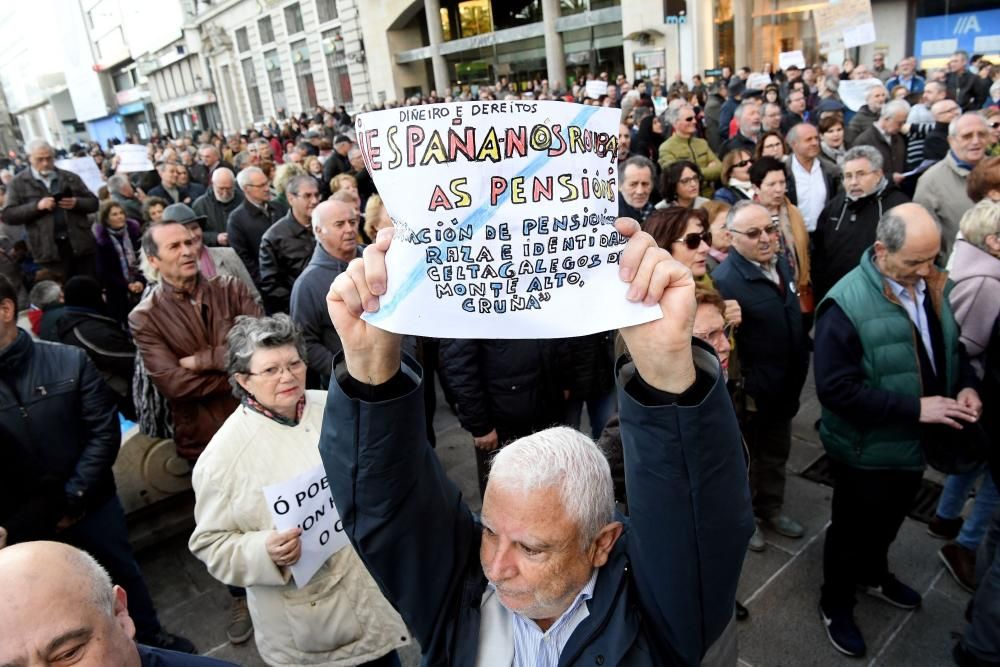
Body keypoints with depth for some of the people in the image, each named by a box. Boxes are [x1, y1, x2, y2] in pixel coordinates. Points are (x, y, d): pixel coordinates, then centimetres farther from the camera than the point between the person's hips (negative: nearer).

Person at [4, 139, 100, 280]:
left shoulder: (71, 177, 12)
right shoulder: (19, 183, 5)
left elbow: (93, 203, 12)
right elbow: (8, 215, 0)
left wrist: (76, 203, -10)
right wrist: (37, 206, -15)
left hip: (81, 244, 2)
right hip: (49, 249, -2)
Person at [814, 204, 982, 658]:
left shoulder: (933, 286, -5)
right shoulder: (847, 304, -28)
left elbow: (952, 345, 11)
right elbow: (835, 388, -30)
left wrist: (966, 385, -9)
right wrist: (915, 408, -29)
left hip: (914, 441, 7)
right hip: (868, 448, -7)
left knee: (889, 520, 29)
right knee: (852, 530, 14)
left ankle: (873, 574, 56)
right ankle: (835, 606, 38)